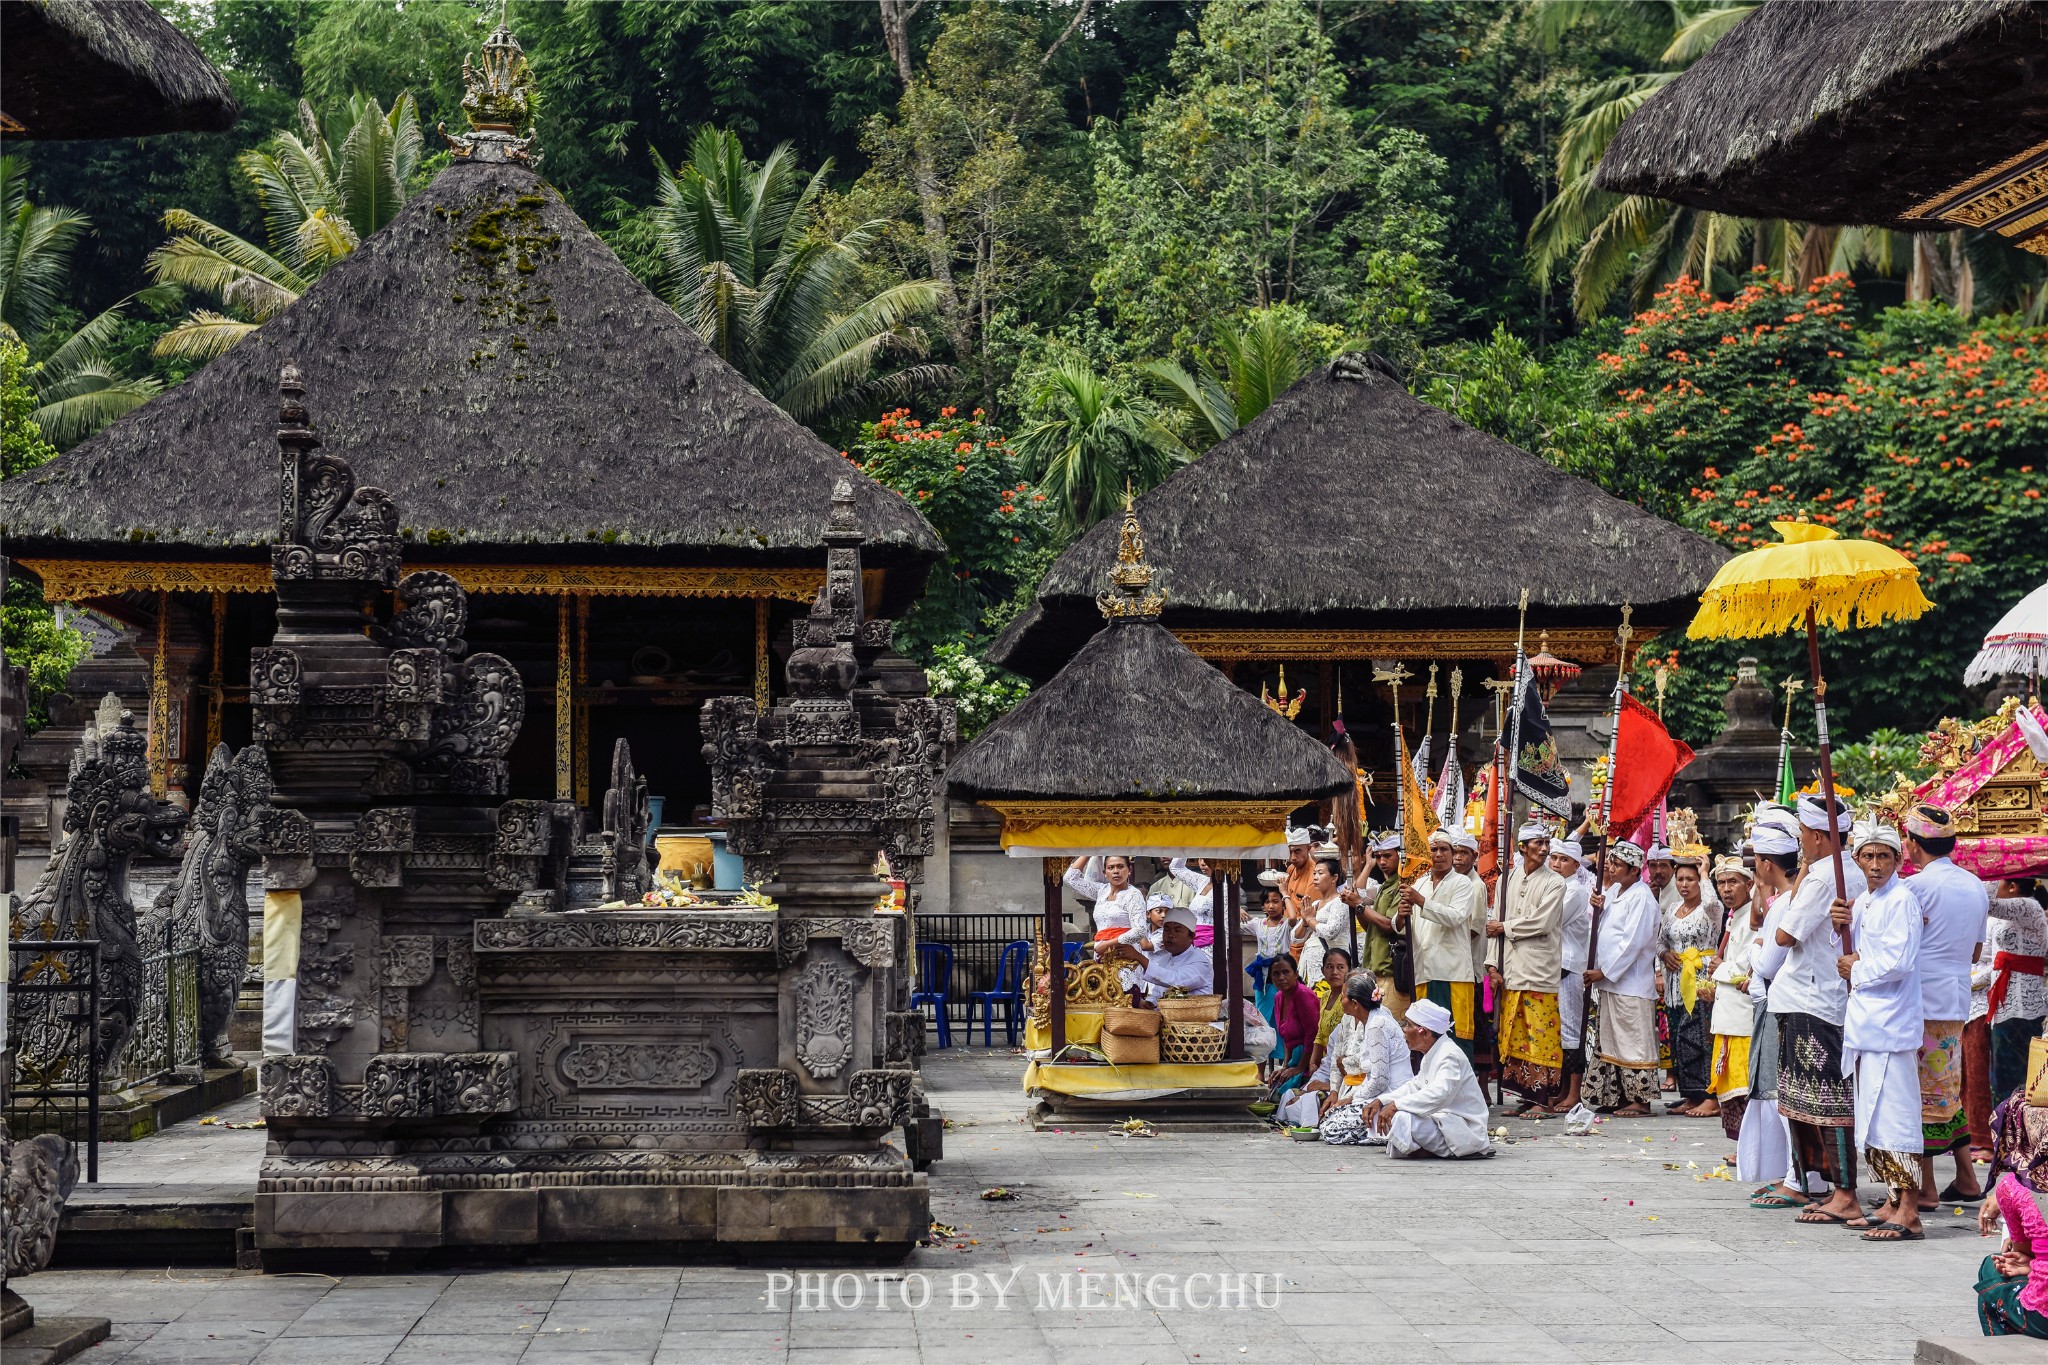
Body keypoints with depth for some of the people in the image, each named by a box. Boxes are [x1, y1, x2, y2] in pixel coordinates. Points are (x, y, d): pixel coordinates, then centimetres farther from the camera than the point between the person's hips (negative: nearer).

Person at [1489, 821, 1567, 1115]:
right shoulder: (1508, 880, 13)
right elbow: (1495, 924, 12)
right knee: (1515, 1036, 5)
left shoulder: (1554, 883, -1)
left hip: (1540, 970, -5)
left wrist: (1505, 927, -2)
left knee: (1541, 1035, -6)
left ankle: (1545, 1100, -2)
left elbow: (1541, 923, -12)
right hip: (1511, 970, 5)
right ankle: (1527, 1097, 12)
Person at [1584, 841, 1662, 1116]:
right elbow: (1604, 928, 20)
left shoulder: (1641, 898, -14)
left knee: (1633, 1042, -4)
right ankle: (1617, 1097, 19)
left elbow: (1632, 942, -19)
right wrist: (1599, 908, -1)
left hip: (1631, 983, -9)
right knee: (1611, 1042, 12)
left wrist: (1604, 972, -16)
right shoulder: (1614, 892, 14)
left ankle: (1640, 1099, 1)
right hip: (1610, 981, 9)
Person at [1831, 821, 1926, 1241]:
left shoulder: (1901, 900, -11)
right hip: (1865, 1022, 9)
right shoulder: (1862, 902, 15)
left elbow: (1898, 963, -20)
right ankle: (1892, 1202, 22)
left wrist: (1856, 970, -5)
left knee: (1895, 1115, -9)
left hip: (1890, 1024, -9)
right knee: (1874, 1115, 13)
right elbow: (1854, 953, 21)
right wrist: (1842, 925, 3)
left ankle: (1908, 1214, -7)